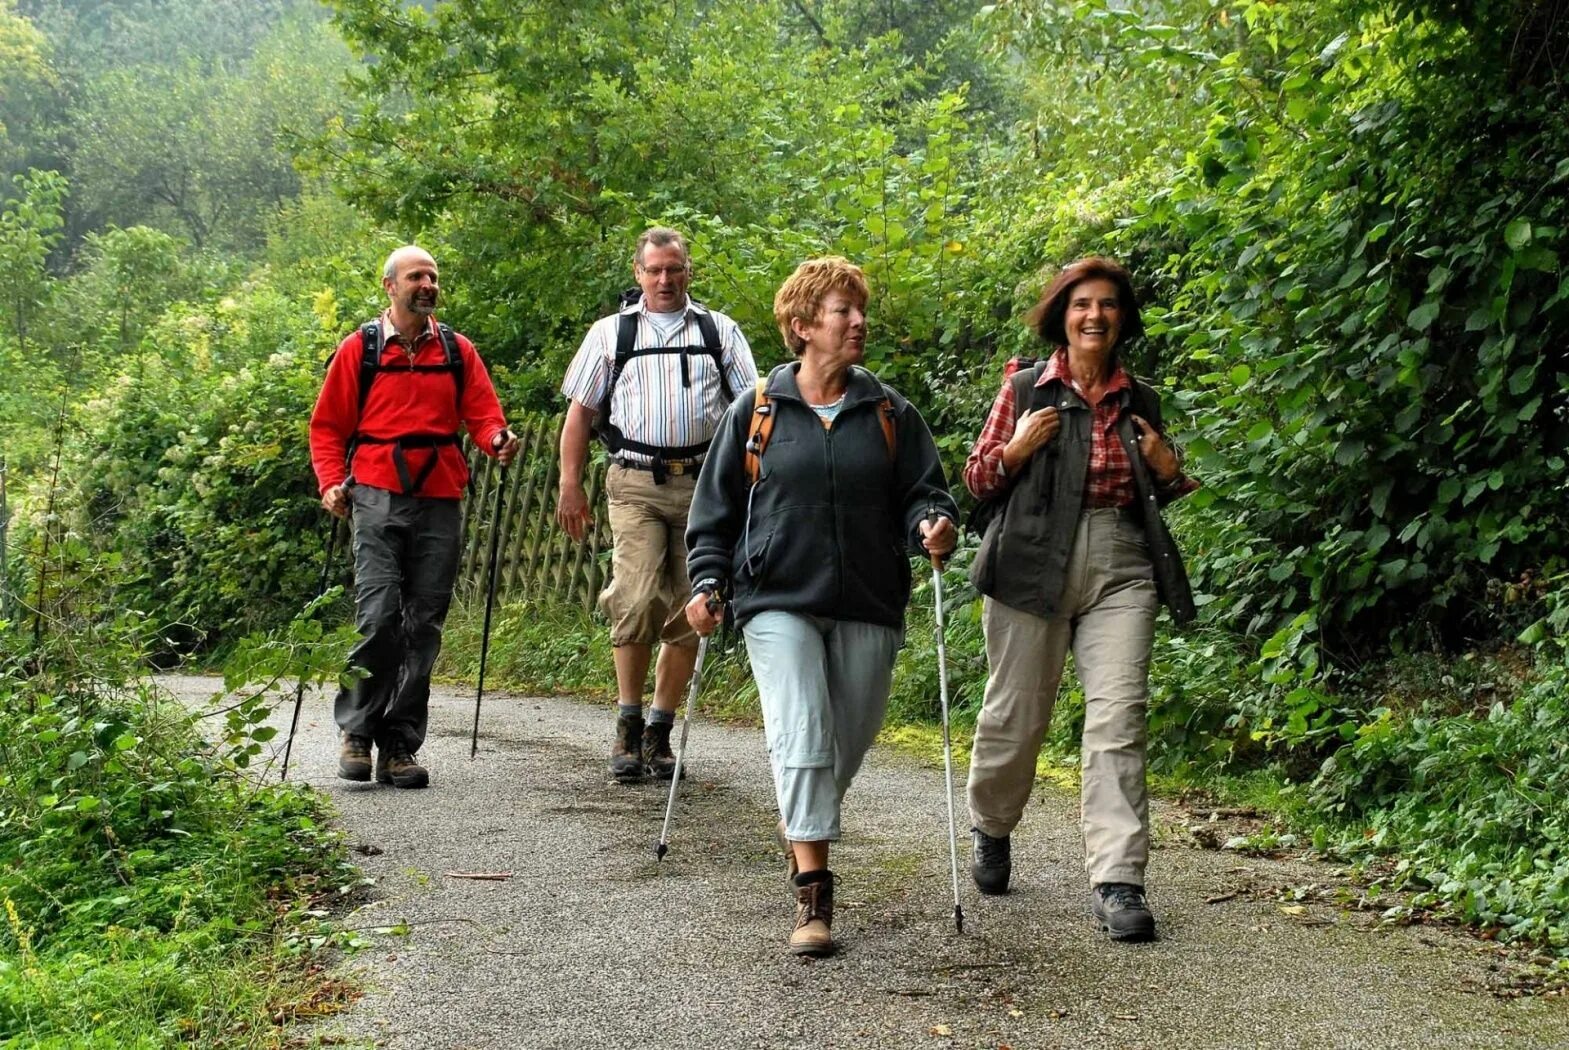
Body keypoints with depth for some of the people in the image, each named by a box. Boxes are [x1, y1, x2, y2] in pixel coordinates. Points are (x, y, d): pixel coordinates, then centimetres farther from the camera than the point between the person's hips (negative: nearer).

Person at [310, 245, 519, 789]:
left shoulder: (457, 351, 13)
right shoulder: (360, 349, 6)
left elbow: (483, 412, 9)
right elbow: (327, 426, 9)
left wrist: (498, 439, -14)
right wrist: (332, 482, -5)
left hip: (439, 504, 3)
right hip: (378, 498, -3)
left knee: (423, 626, 3)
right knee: (378, 617, -14)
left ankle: (400, 745, 10)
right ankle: (357, 732, 2)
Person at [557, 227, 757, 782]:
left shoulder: (719, 331, 14)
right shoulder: (610, 332, 13)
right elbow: (580, 411, 12)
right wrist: (571, 485, 4)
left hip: (703, 483, 2)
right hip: (635, 483, -1)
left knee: (688, 612, 2)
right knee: (637, 600, -15)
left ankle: (660, 731, 13)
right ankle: (628, 724, -1)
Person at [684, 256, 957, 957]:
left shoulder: (890, 414, 8)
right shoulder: (757, 411, 5)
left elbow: (923, 492, 7)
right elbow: (715, 507, 9)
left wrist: (933, 526, -15)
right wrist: (707, 581, -1)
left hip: (868, 609, 3)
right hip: (778, 603, -2)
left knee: (848, 742, 10)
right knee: (801, 735, -15)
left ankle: (801, 825, 41)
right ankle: (812, 893, -14)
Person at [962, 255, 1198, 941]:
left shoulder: (1139, 402, 14)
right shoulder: (1025, 390, 6)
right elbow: (978, 479, 9)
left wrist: (1168, 469, 4)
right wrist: (1013, 450, -10)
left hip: (1121, 568, 2)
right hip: (1036, 565, -2)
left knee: (1118, 717, -10)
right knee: (1016, 712, 6)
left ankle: (1117, 881, -10)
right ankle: (992, 828, 35)